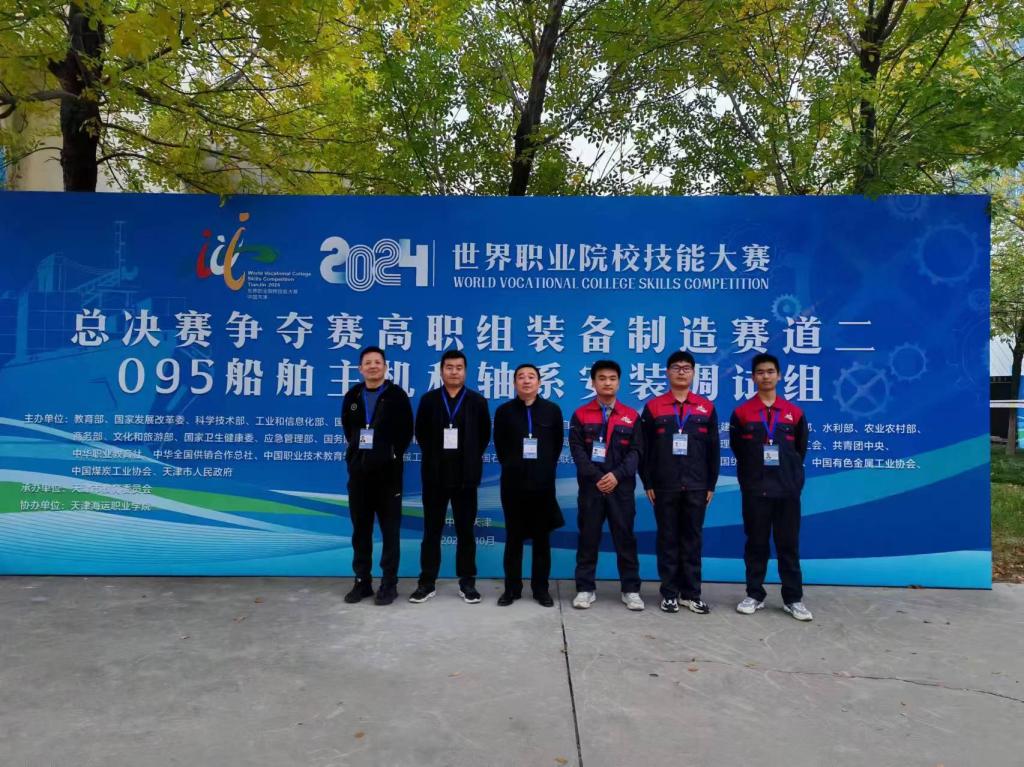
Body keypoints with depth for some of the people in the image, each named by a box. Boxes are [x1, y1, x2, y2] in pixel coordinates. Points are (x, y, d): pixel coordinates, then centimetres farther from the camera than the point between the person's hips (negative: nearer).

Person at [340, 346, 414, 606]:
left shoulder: (396, 395, -3)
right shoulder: (352, 396, 8)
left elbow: (406, 431, -3)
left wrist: (392, 455, -4)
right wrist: (358, 452, 11)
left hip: (387, 470, -4)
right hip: (359, 470, 4)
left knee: (390, 529, 2)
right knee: (360, 528, 10)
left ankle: (389, 583, 11)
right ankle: (362, 581, 20)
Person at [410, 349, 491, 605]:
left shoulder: (477, 401, 3)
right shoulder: (428, 400, 5)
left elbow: (483, 436, 6)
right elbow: (420, 433, 10)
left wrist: (469, 459, 3)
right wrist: (434, 457, 8)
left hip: (465, 475, -1)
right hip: (435, 474, 1)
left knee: (465, 531, 6)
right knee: (431, 530, 6)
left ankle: (467, 582, 15)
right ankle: (427, 582, 15)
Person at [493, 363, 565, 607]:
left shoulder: (552, 410, 3)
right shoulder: (504, 411, 3)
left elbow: (558, 443, 10)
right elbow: (499, 445, 10)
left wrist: (546, 467, 7)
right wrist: (512, 466, 9)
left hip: (543, 482, 0)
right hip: (513, 482, 0)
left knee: (542, 537, 6)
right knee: (514, 537, 5)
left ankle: (541, 588, 16)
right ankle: (512, 588, 15)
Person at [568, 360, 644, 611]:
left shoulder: (631, 416, 7)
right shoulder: (581, 415, 4)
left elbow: (635, 452, 0)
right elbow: (577, 450, -4)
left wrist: (617, 475, -14)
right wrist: (596, 477, -15)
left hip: (621, 487, 1)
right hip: (590, 486, 0)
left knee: (625, 537, 6)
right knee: (588, 537, 5)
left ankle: (631, 590, 16)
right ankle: (585, 589, 15)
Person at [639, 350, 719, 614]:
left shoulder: (707, 408, 7)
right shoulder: (653, 407, 2)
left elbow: (713, 449, 7)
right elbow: (645, 449, 1)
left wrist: (711, 485, 4)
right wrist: (647, 483, -3)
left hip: (696, 488, 1)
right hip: (664, 487, -1)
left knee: (692, 539, 7)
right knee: (667, 539, 5)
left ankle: (692, 593, 17)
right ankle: (670, 593, 15)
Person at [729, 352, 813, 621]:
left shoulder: (794, 412, 6)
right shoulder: (741, 413, 1)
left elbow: (800, 449, 12)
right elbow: (737, 450, 7)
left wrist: (790, 474, 9)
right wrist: (751, 476, 8)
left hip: (788, 489, 1)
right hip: (754, 490, -1)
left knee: (788, 545, 6)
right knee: (756, 544, 7)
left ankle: (793, 598, 15)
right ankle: (755, 595, 17)